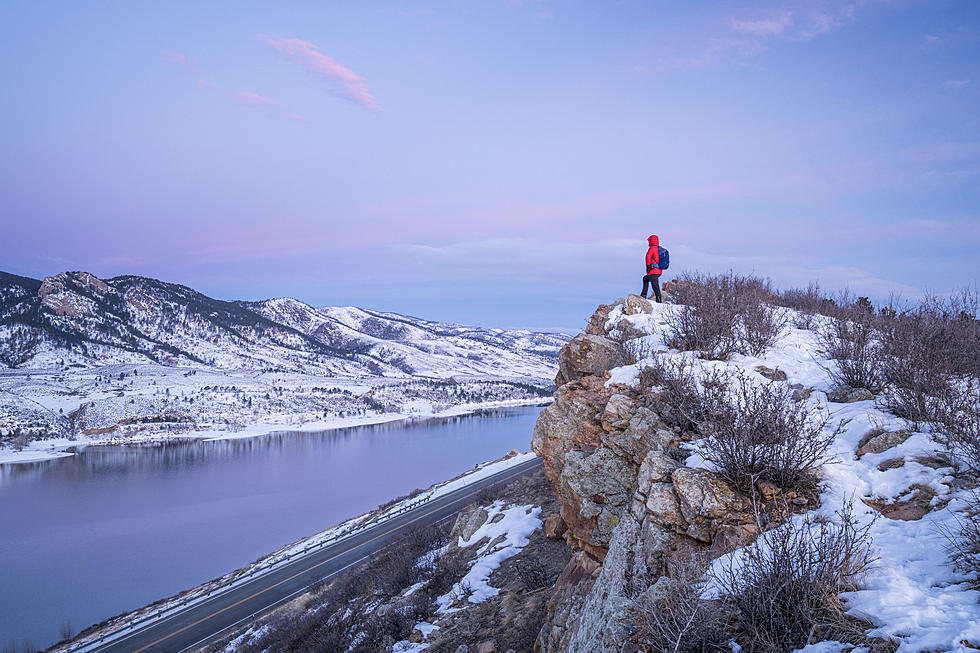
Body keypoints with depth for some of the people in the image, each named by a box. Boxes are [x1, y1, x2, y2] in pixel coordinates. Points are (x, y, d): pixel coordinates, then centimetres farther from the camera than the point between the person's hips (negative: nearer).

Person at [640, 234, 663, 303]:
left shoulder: (652, 248, -8)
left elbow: (648, 257, -22)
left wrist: (648, 266, -17)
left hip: (653, 271, -9)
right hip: (659, 271, 9)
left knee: (655, 286, -10)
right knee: (645, 278, 26)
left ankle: (659, 300, -17)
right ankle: (643, 295, 25)